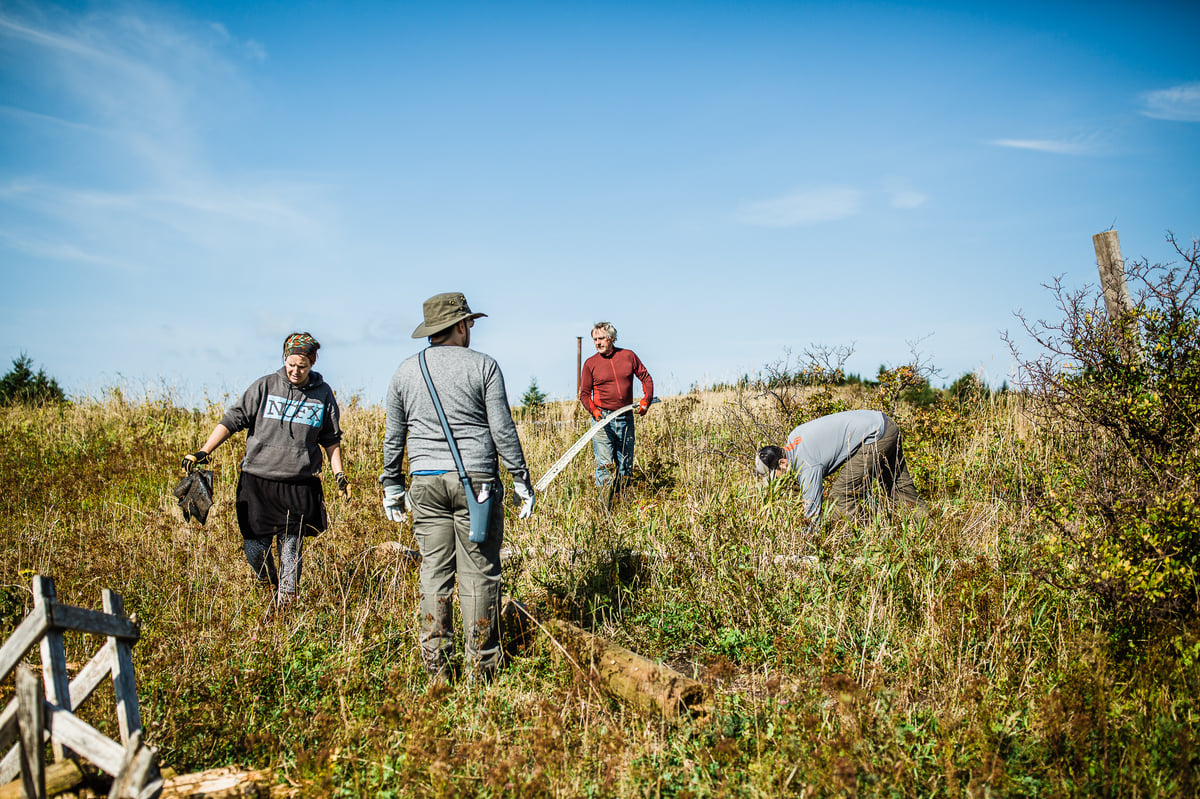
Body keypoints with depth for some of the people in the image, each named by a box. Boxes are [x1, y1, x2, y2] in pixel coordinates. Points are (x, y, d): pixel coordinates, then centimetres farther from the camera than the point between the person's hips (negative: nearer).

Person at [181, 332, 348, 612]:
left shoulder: (323, 394, 8)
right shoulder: (264, 386, 3)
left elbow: (331, 439, 16)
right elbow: (232, 419, 1)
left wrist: (339, 475, 8)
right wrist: (203, 451, -7)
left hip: (299, 484, 0)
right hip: (257, 479, 0)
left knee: (291, 545, -1)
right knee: (255, 546, 0)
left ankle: (285, 599, 11)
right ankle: (271, 586, 26)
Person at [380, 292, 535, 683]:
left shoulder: (405, 371, 9)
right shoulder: (483, 366, -2)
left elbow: (393, 436, 12)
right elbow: (502, 430, -5)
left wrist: (392, 485, 21)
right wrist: (521, 480, 2)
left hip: (425, 483, 3)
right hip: (476, 479, -3)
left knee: (434, 571, 9)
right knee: (479, 573, 2)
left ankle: (437, 664, 13)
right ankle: (481, 666, 6)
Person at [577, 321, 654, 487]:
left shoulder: (628, 356, 5)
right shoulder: (590, 363, 1)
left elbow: (646, 378, 12)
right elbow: (584, 393, 3)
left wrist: (646, 401, -2)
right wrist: (593, 410, -14)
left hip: (626, 418, 3)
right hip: (603, 418, -2)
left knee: (625, 465, 9)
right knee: (605, 465, -9)